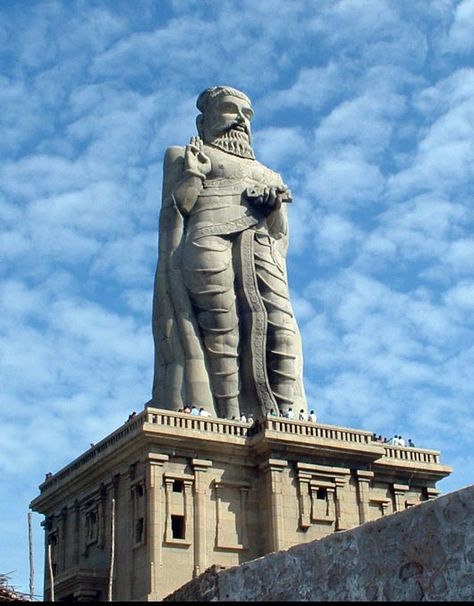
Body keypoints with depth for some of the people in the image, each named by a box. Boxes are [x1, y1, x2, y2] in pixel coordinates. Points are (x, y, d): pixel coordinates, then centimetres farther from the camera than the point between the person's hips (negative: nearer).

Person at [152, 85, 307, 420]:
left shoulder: (269, 176, 37)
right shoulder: (185, 157, 29)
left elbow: (282, 234, 24)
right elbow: (174, 208, 15)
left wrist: (275, 205, 4)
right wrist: (193, 175, 0)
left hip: (261, 250, 3)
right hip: (208, 241, -3)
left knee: (280, 327, -21)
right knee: (220, 329, -24)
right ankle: (228, 420, -34)